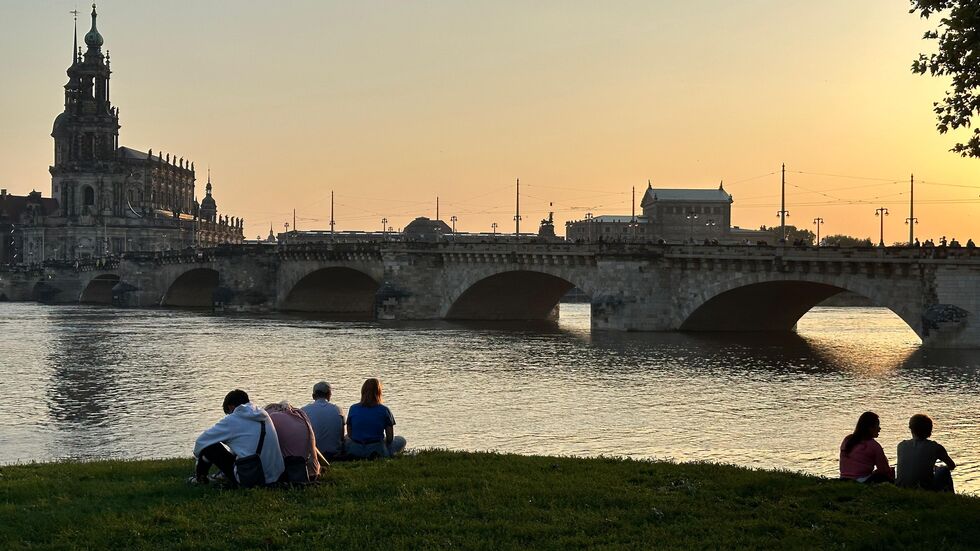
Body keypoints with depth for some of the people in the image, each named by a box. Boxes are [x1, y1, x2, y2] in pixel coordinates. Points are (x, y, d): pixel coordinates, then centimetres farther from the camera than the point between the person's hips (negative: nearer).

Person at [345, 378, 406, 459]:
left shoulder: (353, 409, 1)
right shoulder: (384, 410, -6)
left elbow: (349, 434, 7)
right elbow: (390, 437, -2)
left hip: (355, 450, 4)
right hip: (377, 449, -4)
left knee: (347, 439, 39)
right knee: (401, 441, 22)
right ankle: (378, 456, 3)